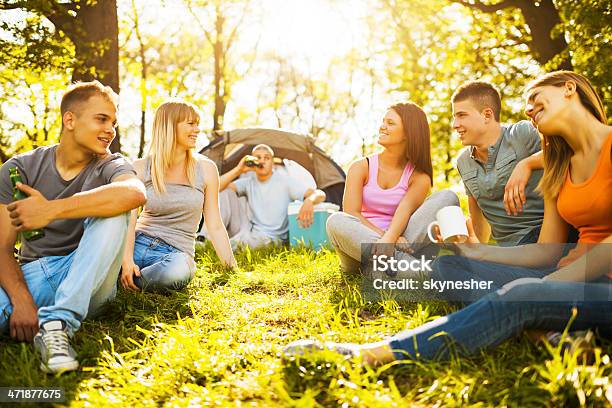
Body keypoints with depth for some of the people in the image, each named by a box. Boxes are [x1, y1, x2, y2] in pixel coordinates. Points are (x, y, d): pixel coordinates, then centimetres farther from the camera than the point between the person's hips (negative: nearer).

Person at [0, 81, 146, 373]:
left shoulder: (110, 165, 1)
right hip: (31, 274, -2)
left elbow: (136, 193, -27)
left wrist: (51, 210, -30)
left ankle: (58, 323, -30)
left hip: (85, 282, 3)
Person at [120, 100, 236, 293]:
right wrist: (127, 259, -25)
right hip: (139, 243, 0)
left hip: (177, 252, 0)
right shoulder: (141, 168, 2)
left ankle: (131, 284, -9)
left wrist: (233, 269, 1)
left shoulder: (206, 169, 2)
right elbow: (129, 218, -7)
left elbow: (215, 226, 5)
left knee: (177, 270, -39)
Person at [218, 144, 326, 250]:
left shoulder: (284, 180, -7)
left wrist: (309, 201, -40)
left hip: (273, 237, -6)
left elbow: (320, 195, -15)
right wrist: (238, 170, -14)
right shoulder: (248, 183, 5)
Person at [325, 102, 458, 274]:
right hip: (360, 239, 0)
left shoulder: (419, 177, 5)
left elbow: (406, 209, -16)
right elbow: (351, 213, -9)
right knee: (336, 221, -34)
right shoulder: (361, 168, 5)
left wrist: (390, 238, -37)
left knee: (447, 197, -17)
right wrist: (383, 235, -25)